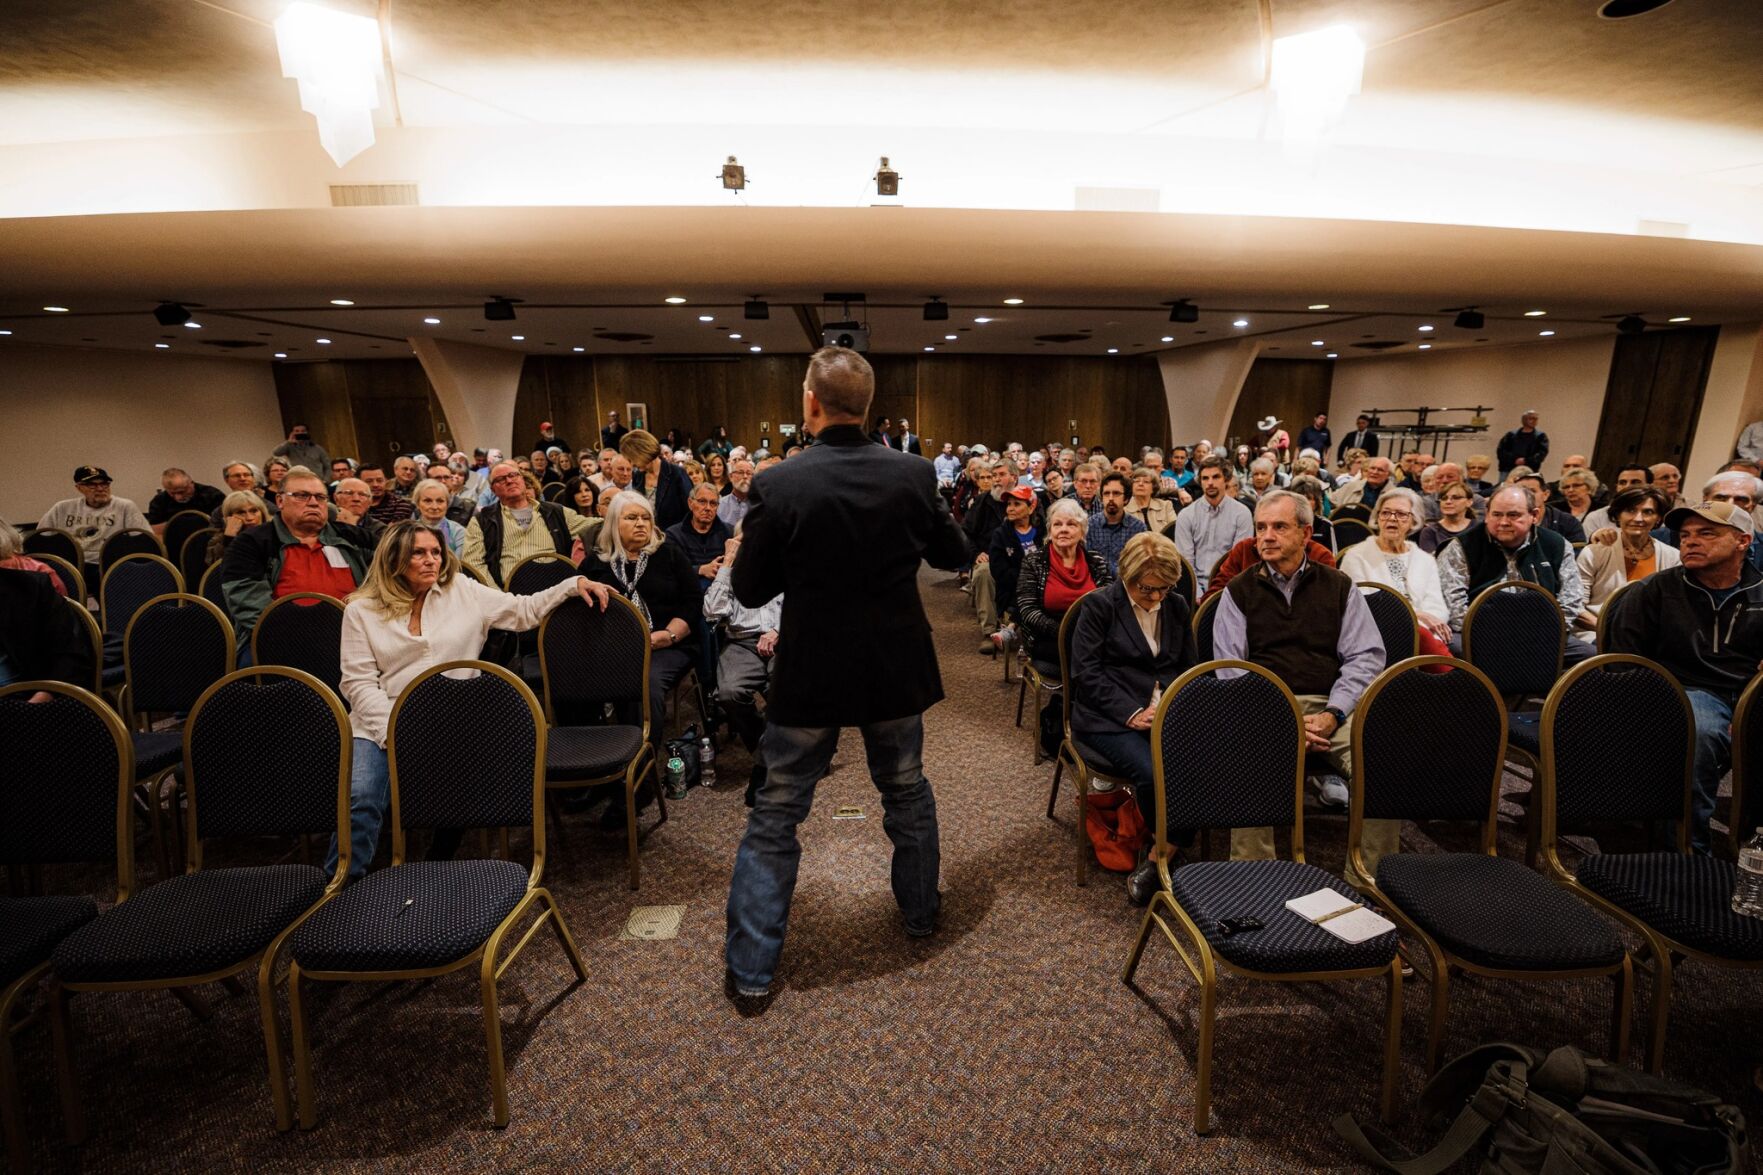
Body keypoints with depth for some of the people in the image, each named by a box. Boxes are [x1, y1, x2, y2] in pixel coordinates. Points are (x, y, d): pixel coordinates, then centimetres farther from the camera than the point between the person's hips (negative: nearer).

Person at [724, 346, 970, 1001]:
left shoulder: (778, 486, -17)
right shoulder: (915, 475, -9)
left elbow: (749, 591, -9)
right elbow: (955, 555, 5)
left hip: (810, 674, -2)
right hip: (897, 669, 3)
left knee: (776, 813, 12)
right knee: (907, 791, 25)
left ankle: (751, 966, 22)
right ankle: (920, 911, 45)